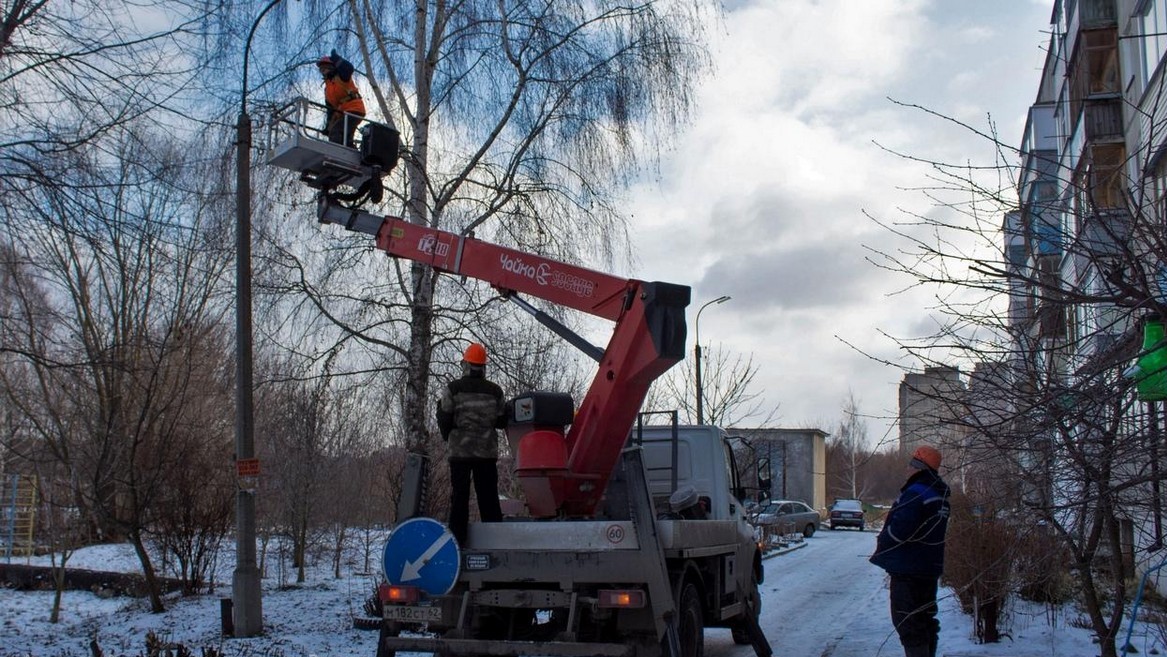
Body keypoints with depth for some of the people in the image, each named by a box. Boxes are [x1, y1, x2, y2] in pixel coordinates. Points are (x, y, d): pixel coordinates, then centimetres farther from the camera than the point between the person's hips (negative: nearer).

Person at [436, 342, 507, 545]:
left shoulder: (452, 389, -4)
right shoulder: (495, 391, 3)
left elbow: (444, 420, -2)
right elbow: (502, 421, 7)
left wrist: (449, 436, 18)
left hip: (460, 450, -2)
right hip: (487, 451, 2)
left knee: (459, 497, 2)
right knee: (489, 497, 7)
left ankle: (457, 540, -1)